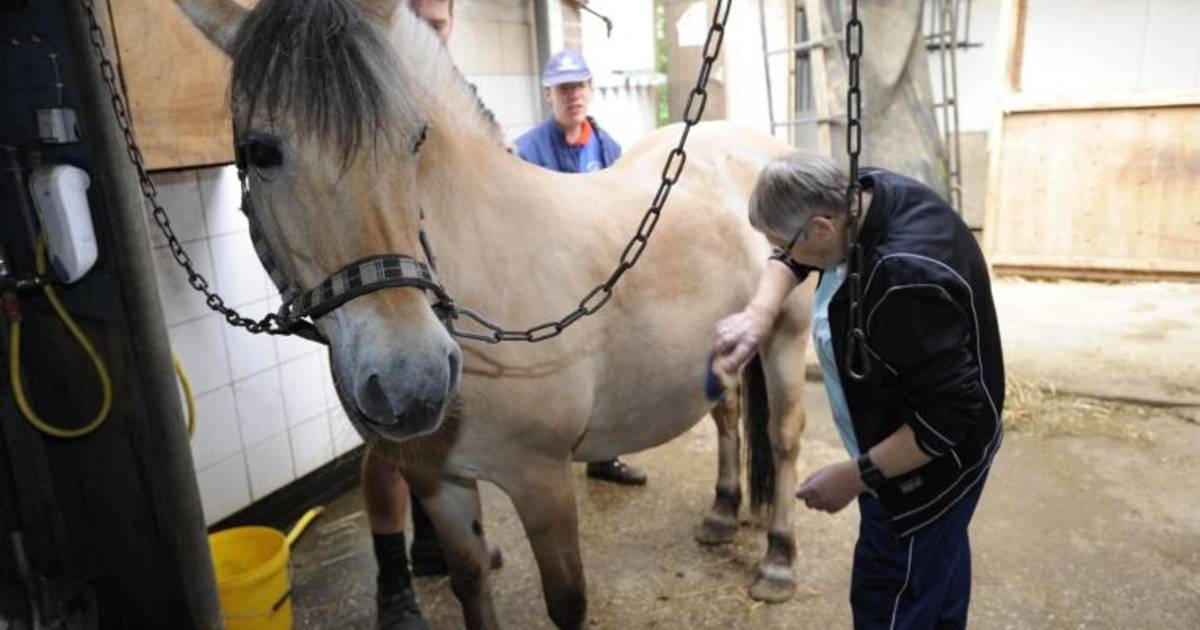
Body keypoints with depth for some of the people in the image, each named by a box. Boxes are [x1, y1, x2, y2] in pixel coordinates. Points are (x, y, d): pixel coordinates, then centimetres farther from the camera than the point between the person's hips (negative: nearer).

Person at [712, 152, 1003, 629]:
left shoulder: (906, 283, -38)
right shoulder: (867, 195, -12)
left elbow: (949, 417, -32)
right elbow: (790, 258, 4)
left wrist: (854, 476, -25)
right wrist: (760, 313, -14)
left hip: (926, 465, -9)